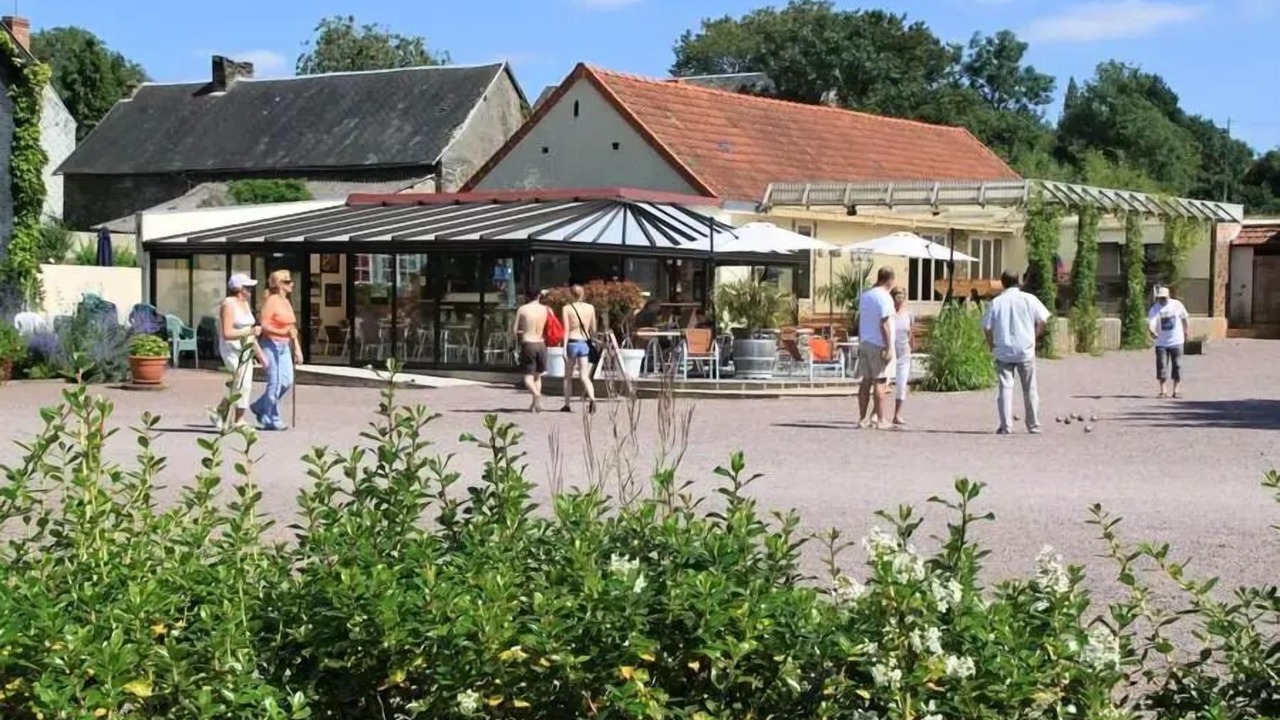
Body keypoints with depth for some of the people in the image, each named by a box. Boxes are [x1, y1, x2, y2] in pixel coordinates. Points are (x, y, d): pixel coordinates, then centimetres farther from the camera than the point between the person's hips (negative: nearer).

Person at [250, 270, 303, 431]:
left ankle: (260, 407, 23)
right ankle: (271, 420, 4)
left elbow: (292, 328, 19)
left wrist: (297, 349, 16)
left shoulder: (286, 302, 14)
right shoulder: (271, 301, -11)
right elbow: (264, 326, -17)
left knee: (287, 381, 5)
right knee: (275, 383, -6)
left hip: (284, 346, 8)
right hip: (272, 345, -8)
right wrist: (284, 333, -28)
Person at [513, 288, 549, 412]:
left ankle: (537, 394, -30)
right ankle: (534, 404, 18)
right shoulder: (546, 309, 3)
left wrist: (518, 337, 17)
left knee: (528, 377, -2)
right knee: (537, 375, 18)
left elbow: (514, 330, -2)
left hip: (528, 344, -3)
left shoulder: (522, 309, -4)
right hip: (541, 345, 3)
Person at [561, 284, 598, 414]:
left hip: (572, 342, -2)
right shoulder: (590, 308, 5)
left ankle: (567, 405, 20)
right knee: (584, 376, 0)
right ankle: (592, 398, -26)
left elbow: (566, 330, -9)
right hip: (585, 343, 2)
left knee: (568, 376, 15)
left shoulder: (567, 308, -4)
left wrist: (564, 349, -10)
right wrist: (592, 342, 22)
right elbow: (593, 329, 8)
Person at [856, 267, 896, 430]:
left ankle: (862, 418, 9)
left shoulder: (864, 296, 12)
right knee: (880, 382, -4)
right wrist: (889, 348, -16)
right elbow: (885, 325, -17)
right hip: (879, 345, -8)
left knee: (866, 381, 9)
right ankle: (880, 419, -3)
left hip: (865, 343, 8)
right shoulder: (885, 298, -13)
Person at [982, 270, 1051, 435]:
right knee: (1030, 389, 10)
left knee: (1005, 387, 2)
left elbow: (987, 327, -3)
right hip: (1025, 350, 0)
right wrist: (1035, 336, 10)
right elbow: (1042, 320, -4)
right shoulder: (1029, 299, -1)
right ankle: (1034, 425, 15)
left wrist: (992, 345, 11)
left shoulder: (996, 302, 0)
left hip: (1003, 351, 0)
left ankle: (1005, 426, -5)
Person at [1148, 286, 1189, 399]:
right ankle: (1162, 390, 7)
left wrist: (1185, 332, 15)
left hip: (1176, 341, 1)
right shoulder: (1154, 309, -9)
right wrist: (1152, 332, -42)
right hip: (1161, 342, -1)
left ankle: (1177, 389, 13)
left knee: (1177, 365, 4)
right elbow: (1151, 323, -22)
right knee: (1161, 366, -1)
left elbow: (1184, 318, 10)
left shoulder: (1177, 305, -4)